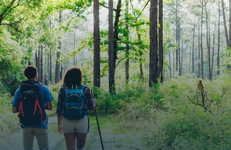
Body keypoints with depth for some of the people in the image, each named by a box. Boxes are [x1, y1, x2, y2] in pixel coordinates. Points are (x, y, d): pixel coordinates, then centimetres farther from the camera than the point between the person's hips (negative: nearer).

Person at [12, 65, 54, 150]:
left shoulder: (19, 90, 1)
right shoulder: (43, 89, -5)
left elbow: (14, 110, 2)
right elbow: (49, 107, -9)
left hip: (26, 125, 2)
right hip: (40, 124, -2)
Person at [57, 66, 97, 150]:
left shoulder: (63, 90, 0)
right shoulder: (86, 89, -4)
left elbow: (59, 109, 1)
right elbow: (91, 107, -7)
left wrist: (59, 124, 10)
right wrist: (94, 102, 15)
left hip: (67, 122, 1)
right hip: (82, 122, 0)